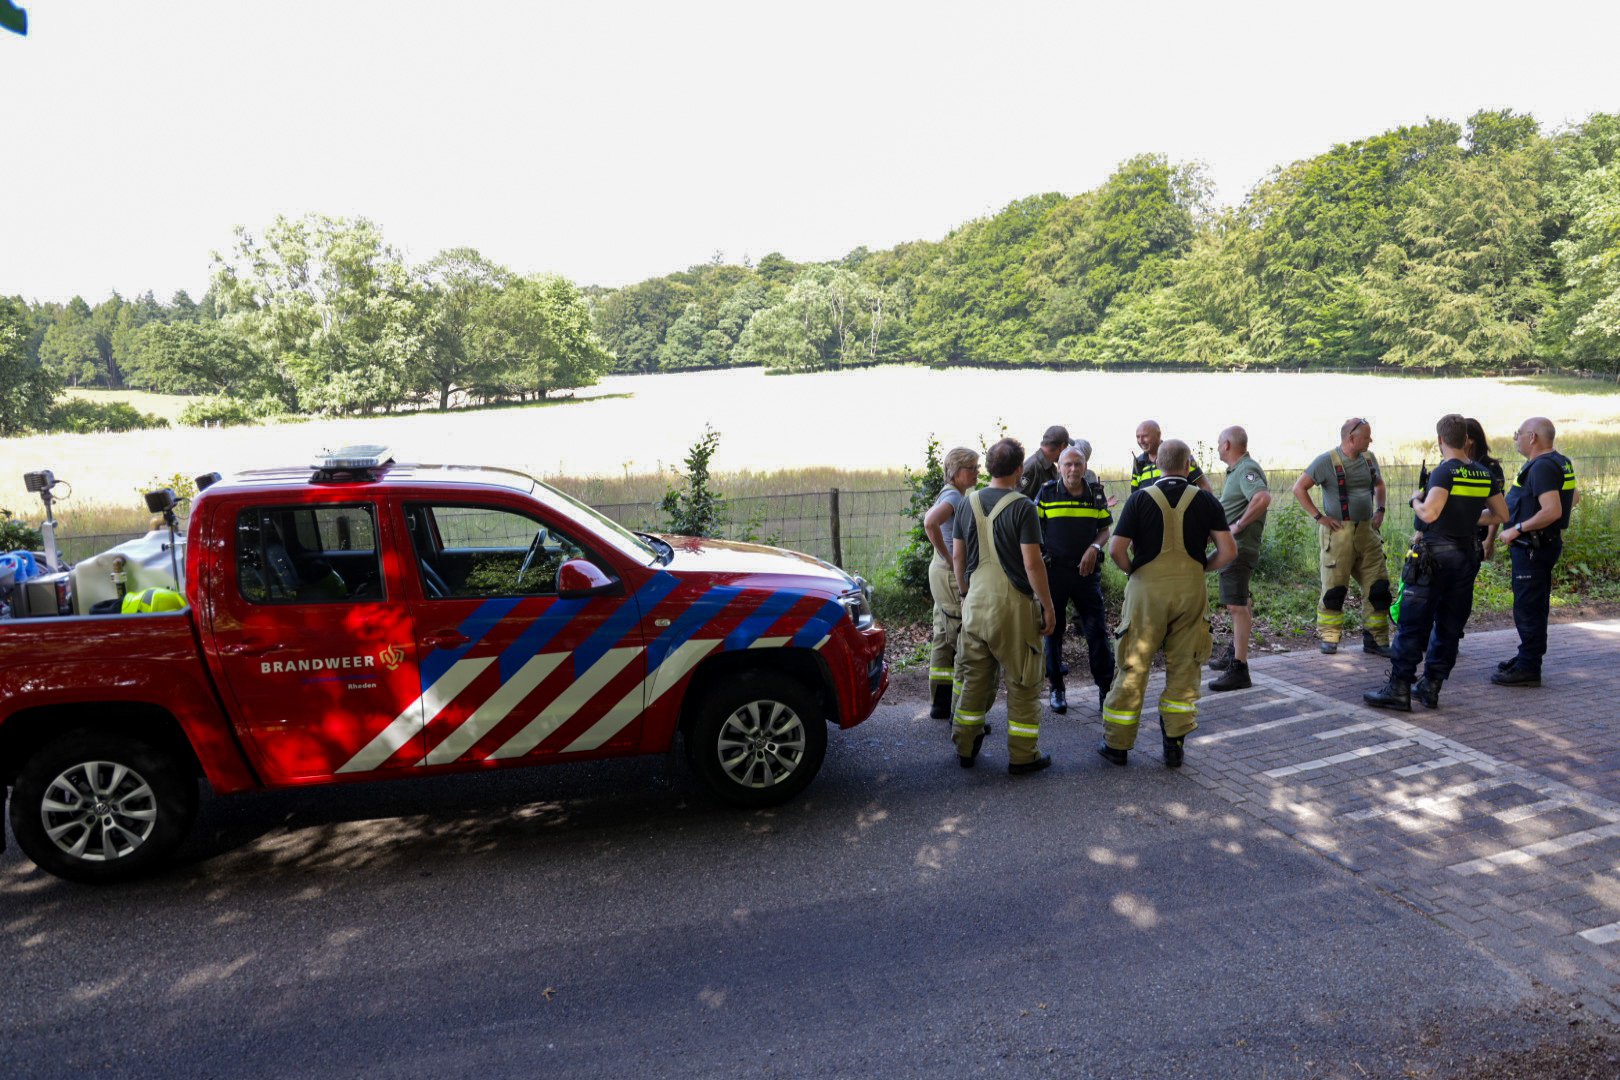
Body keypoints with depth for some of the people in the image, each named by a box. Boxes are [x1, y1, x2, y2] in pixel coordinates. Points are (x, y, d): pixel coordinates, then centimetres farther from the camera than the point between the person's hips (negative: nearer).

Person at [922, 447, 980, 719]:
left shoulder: (950, 494, 13)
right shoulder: (954, 495, -16)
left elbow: (928, 517, 28)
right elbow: (930, 523, -32)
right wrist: (948, 556, -21)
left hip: (944, 573, 10)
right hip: (952, 574, -10)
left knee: (944, 638, 13)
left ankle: (940, 703, 21)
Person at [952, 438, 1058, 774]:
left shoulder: (968, 503, 5)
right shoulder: (1022, 507, -12)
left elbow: (958, 555, 10)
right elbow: (1032, 562, -15)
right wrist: (1047, 605, -7)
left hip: (976, 602, 5)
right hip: (1013, 605, -5)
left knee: (973, 677, 15)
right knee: (1023, 682, 6)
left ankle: (965, 749, 22)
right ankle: (1023, 755, 12)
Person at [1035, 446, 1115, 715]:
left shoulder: (1096, 494, 5)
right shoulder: (1046, 494, -1)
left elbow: (1105, 529, 11)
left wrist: (1094, 548, -8)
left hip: (1087, 571, 1)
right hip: (1053, 571, -1)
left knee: (1097, 629, -1)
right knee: (1052, 630, 6)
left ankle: (1106, 687, 10)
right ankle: (1057, 688, 19)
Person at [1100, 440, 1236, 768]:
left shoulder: (1140, 499, -3)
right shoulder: (1205, 500, 1)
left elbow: (1116, 549, -10)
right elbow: (1228, 551, -2)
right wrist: (1201, 567, 14)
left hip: (1147, 586, -1)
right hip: (1191, 588, 2)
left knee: (1133, 667, 6)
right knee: (1183, 667, 12)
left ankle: (1117, 743, 14)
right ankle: (1174, 744, 15)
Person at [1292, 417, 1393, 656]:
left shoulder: (1369, 458, 10)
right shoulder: (1327, 461, -8)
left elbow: (1379, 484, 28)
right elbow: (1299, 488, -8)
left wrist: (1380, 510, 13)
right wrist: (1318, 516, -12)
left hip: (1367, 531, 6)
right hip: (1338, 533, -6)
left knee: (1378, 587, 4)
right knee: (1334, 589, 0)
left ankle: (1376, 640, 13)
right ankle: (1329, 638, 13)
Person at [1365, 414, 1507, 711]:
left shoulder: (1444, 471, -13)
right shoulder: (1484, 474, 8)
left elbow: (1429, 514, -23)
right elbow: (1502, 514, 16)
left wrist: (1416, 500, -4)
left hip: (1436, 555, -7)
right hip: (1468, 556, 7)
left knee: (1413, 625, -3)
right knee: (1449, 627, 12)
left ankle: (1398, 689, -2)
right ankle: (1430, 687, 17)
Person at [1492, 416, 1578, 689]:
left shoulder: (1542, 467, -21)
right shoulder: (1560, 462, 13)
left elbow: (1552, 511, -30)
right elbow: (1574, 497, 27)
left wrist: (1518, 529, -22)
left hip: (1533, 548, -11)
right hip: (1546, 543, 11)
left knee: (1528, 608, -5)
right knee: (1535, 606, 19)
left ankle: (1528, 669, 0)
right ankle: (1527, 657, 30)